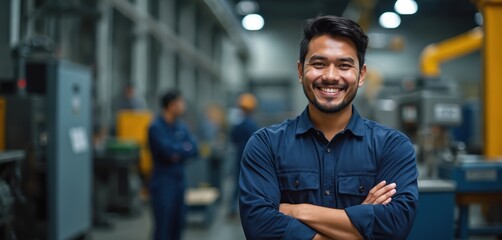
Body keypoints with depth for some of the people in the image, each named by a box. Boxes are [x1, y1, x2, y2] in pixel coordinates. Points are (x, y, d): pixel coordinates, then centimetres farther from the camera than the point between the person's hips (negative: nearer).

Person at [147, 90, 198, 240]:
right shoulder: (156, 127, -11)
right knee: (163, 225, -7)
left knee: (178, 222, 12)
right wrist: (184, 148, -5)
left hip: (179, 179, 7)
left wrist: (178, 152, -15)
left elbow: (193, 149, 1)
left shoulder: (181, 127, 10)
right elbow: (168, 151, -21)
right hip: (163, 181, -7)